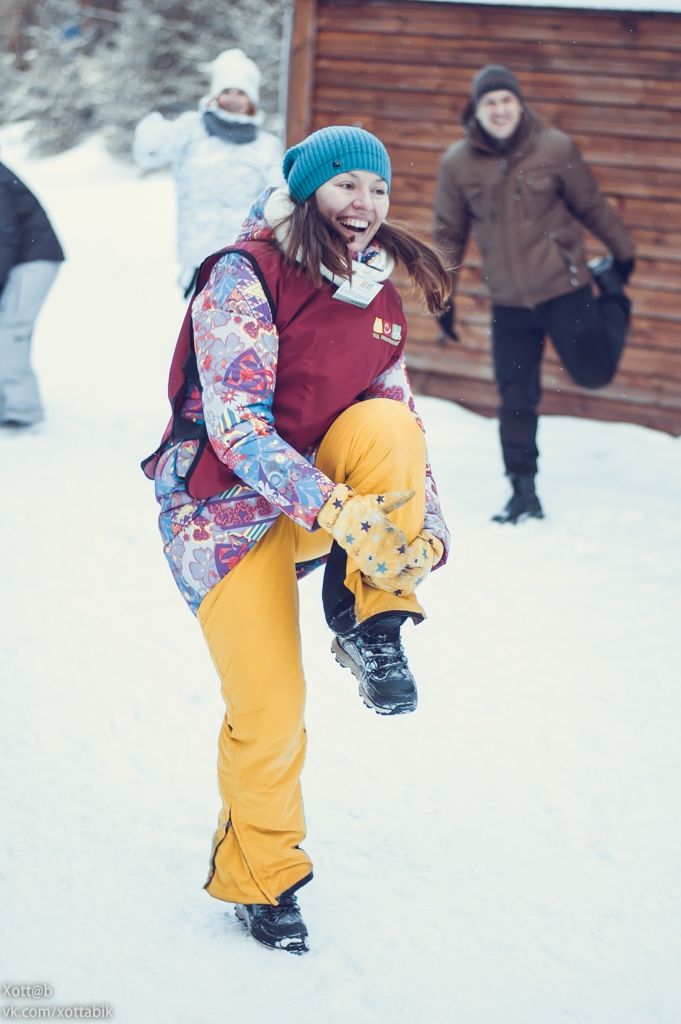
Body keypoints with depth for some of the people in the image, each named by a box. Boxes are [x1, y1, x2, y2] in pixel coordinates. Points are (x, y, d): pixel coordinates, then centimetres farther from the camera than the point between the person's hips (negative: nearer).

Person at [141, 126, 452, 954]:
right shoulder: (244, 278, -15)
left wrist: (427, 526, -8)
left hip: (326, 485, 5)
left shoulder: (379, 299, 5)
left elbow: (403, 423, 9)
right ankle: (258, 876, 15)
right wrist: (336, 512, -35)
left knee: (388, 424, -27)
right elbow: (235, 422, -25)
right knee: (270, 705, -11)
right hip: (228, 506, -5)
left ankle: (370, 622, -15)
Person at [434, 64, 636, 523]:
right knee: (516, 400, 2)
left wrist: (623, 253, 14)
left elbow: (591, 205, 3)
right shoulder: (458, 163, -6)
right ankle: (524, 491, 15)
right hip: (508, 301, 2)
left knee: (594, 372, 5)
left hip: (564, 288, -1)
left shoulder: (556, 149, -11)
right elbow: (450, 234, 5)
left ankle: (611, 291, 31)